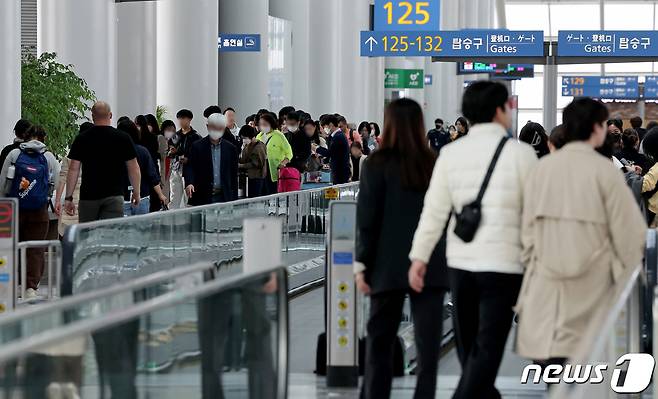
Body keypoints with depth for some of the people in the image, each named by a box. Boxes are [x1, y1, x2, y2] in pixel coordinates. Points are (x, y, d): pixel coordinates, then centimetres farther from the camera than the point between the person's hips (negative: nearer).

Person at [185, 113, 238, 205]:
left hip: (224, 198, 2)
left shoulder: (231, 148, 8)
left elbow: (234, 174, 10)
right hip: (202, 198, -2)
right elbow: (190, 167, -1)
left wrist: (234, 200, 7)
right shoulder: (197, 147, 2)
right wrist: (189, 183, -22)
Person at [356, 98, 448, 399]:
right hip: (431, 266, 1)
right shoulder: (434, 164, 2)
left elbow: (368, 219, -6)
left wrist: (362, 265, -2)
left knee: (380, 339, 12)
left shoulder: (377, 165, -5)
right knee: (428, 341, 1)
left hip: (389, 265, -1)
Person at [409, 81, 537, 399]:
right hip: (504, 264, -4)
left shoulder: (450, 153, 3)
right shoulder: (520, 153, -7)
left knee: (468, 345, 18)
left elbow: (434, 209, 0)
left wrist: (419, 256, 4)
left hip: (460, 263, 4)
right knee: (488, 347, -3)